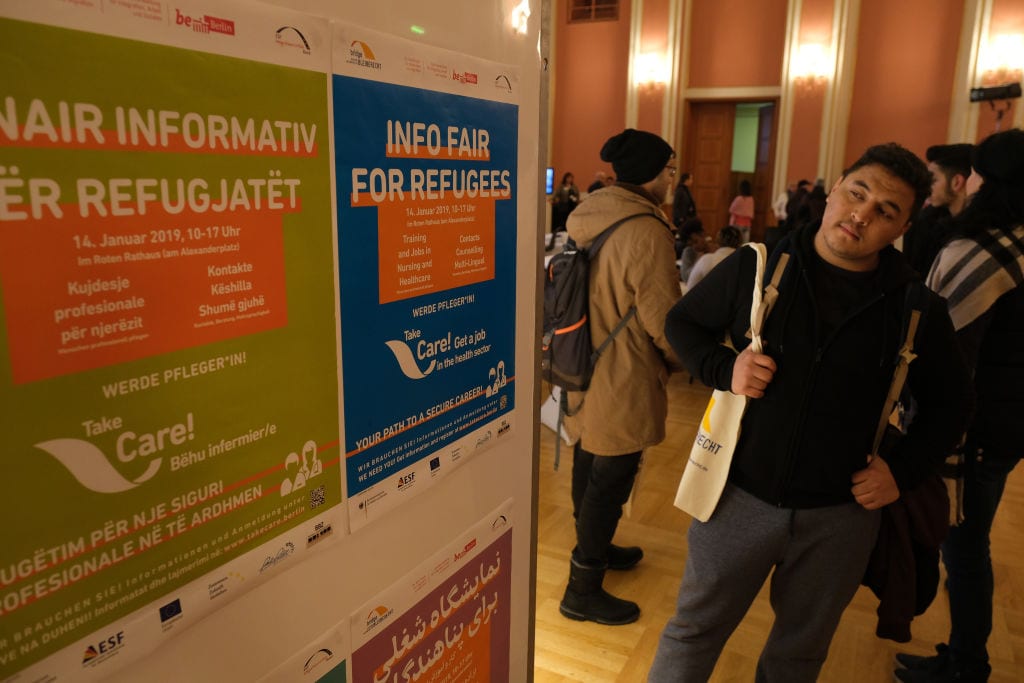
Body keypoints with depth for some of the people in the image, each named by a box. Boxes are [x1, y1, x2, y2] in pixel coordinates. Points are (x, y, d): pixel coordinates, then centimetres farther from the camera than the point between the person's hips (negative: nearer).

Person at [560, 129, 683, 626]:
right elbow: (663, 320, -19)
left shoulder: (584, 217, 2)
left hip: (582, 368, 9)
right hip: (623, 380, -9)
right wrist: (678, 359, 1)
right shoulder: (646, 232, -23)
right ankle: (583, 590, 17)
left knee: (589, 464, 22)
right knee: (611, 479, 4)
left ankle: (593, 548, 44)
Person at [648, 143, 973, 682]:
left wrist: (903, 470, -3)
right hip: (741, 492, -1)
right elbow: (681, 321, 3)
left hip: (840, 513, 2)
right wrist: (724, 368, -15)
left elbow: (949, 403, 9)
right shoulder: (757, 267, -9)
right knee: (694, 631, 15)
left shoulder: (916, 308, -4)